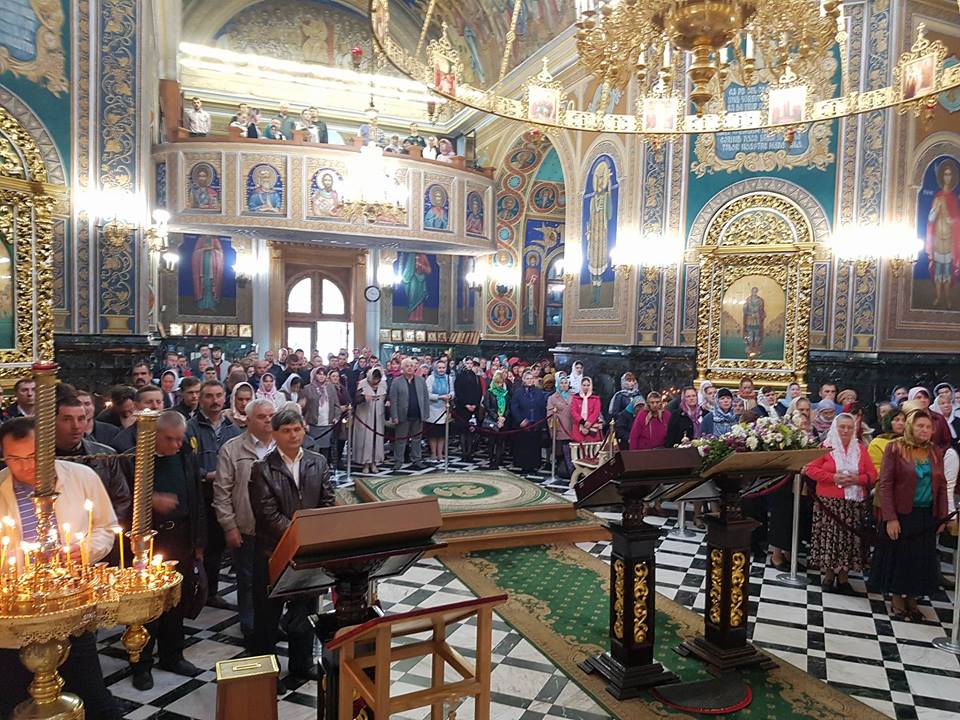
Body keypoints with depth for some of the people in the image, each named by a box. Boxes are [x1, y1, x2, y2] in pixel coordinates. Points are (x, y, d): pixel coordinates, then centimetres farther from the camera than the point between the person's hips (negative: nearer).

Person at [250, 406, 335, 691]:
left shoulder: (318, 463, 3)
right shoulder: (262, 468, -9)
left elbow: (328, 505, 1)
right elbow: (268, 514, -14)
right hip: (273, 552, -3)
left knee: (305, 610, 17)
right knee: (268, 614, 10)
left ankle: (302, 664, 34)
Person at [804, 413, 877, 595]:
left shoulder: (861, 449, 10)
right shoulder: (826, 447, 1)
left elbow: (872, 475, 6)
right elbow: (810, 469, -5)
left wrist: (857, 479, -13)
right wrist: (833, 477, -15)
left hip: (855, 504, 3)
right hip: (829, 503, -2)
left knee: (849, 539, 3)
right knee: (829, 538, -2)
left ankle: (843, 578, 15)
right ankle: (828, 575, 12)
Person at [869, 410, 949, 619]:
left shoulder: (936, 452, 8)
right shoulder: (895, 448, -7)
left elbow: (942, 486, 11)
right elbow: (885, 484, -10)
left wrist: (942, 516, 3)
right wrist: (890, 518, -15)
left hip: (927, 516, 4)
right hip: (901, 515, -4)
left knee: (921, 559, 9)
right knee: (898, 557, 5)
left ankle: (912, 600, 24)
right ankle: (897, 602, 19)